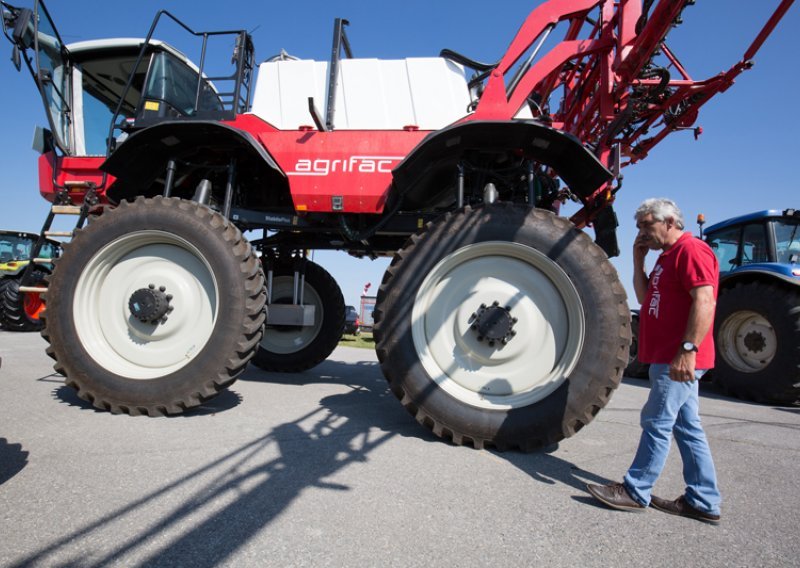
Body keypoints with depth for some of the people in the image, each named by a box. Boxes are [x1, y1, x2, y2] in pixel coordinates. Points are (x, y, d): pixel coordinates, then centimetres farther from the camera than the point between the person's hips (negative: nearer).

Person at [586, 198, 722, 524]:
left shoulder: (692, 250, -12)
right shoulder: (668, 256, 19)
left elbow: (704, 301, -22)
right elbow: (645, 298, 20)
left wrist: (688, 348, -28)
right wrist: (638, 261, 10)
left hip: (679, 359, -10)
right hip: (668, 358, 10)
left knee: (658, 422, -3)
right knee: (686, 426, 12)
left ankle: (636, 492, 7)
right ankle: (703, 502, 20)